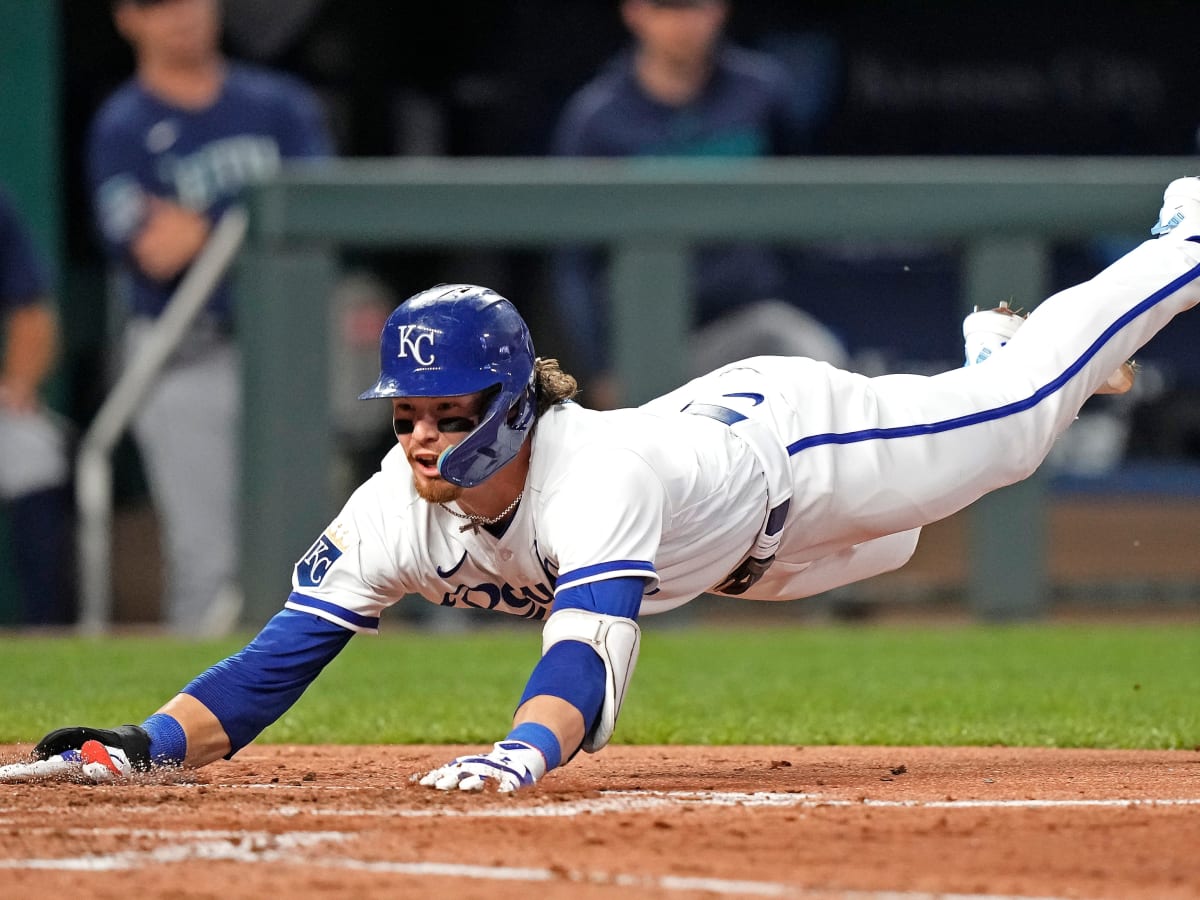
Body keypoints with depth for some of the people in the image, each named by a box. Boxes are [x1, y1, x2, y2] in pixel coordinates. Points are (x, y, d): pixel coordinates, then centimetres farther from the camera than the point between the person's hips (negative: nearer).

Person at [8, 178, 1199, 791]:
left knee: (1012, 414, 14)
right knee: (885, 541, 35)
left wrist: (519, 755, -83)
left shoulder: (597, 475, -48)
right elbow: (281, 657, -33)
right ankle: (987, 346, 64)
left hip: (789, 438, -6)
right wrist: (143, 746, -49)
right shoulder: (396, 511, -30)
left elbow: (588, 656, -63)